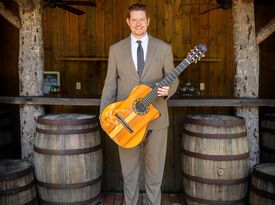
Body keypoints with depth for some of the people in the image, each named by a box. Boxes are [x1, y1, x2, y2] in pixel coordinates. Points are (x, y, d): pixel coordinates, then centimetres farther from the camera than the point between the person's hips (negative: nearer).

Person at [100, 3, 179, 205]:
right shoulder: (116, 49, 4)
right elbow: (110, 84, 4)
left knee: (155, 171, 10)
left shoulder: (164, 48, 2)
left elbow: (173, 79, 6)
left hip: (155, 118, 0)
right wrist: (104, 115, -4)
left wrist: (167, 90, -17)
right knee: (129, 172, 12)